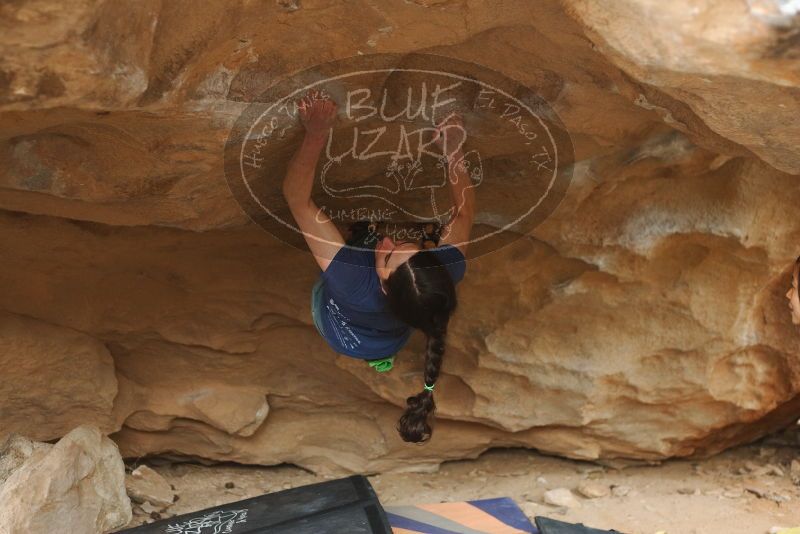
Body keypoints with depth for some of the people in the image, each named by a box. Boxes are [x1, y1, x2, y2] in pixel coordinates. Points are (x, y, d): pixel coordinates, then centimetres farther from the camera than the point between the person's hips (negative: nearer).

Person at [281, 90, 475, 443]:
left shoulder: (354, 283, -52)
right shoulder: (449, 270, -42)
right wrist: (453, 153, -21)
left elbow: (297, 197, -49)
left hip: (341, 337, -2)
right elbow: (465, 213, -21)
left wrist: (317, 133, -44)